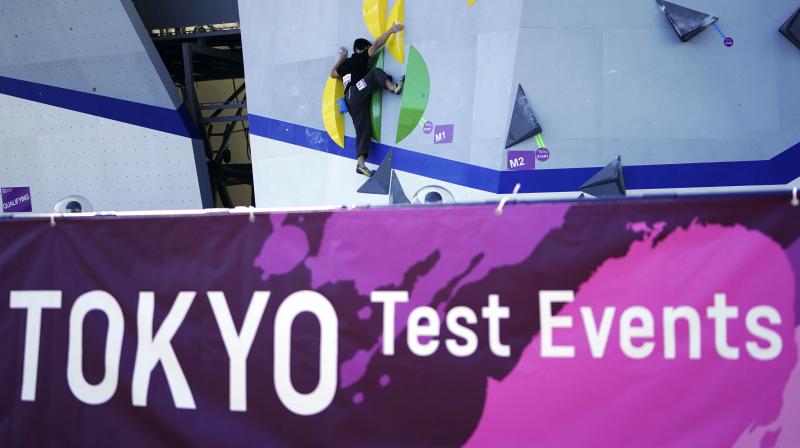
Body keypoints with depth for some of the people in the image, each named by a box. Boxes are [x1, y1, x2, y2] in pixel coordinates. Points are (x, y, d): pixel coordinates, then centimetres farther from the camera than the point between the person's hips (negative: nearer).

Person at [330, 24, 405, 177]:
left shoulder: (346, 64, 26)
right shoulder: (359, 58, 7)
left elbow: (333, 73, 40)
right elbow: (376, 45, -2)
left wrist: (341, 59, 47)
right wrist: (391, 31, -5)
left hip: (353, 102, 8)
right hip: (356, 95, -8)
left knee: (364, 129, 0)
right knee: (375, 73, -16)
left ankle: (361, 163, -9)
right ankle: (393, 87, -44)